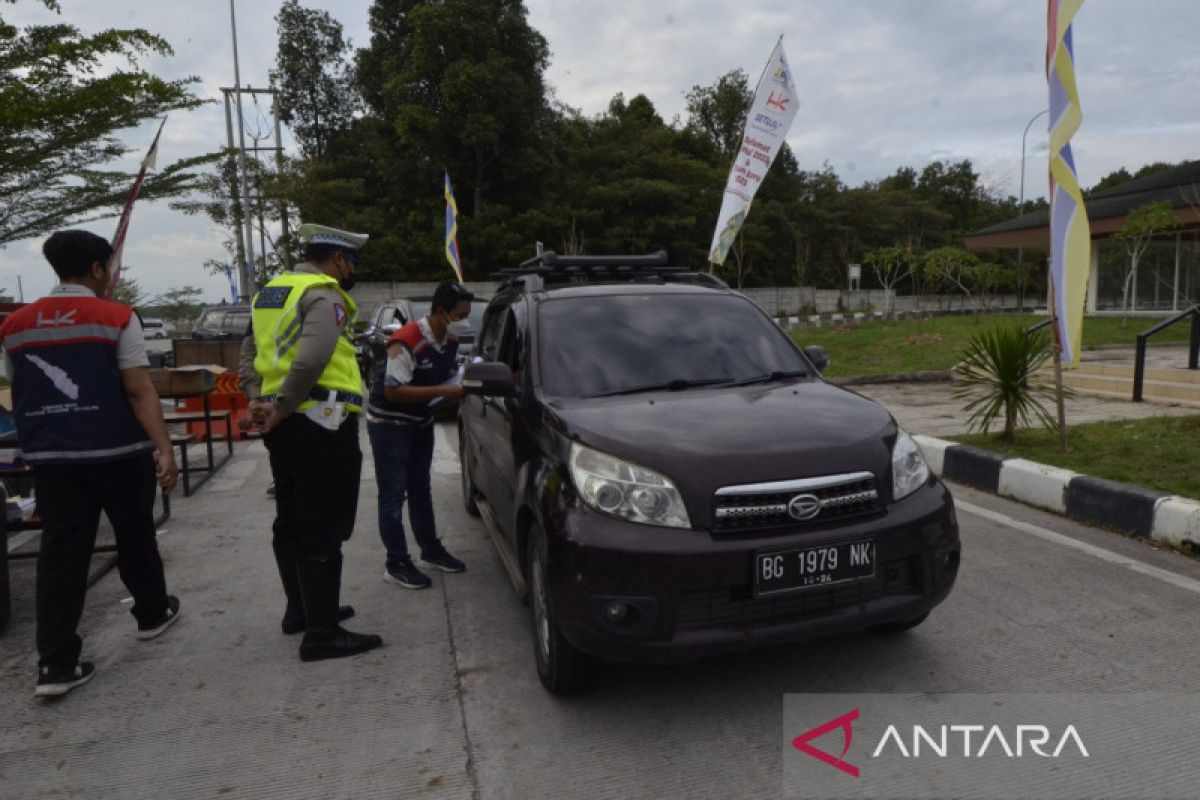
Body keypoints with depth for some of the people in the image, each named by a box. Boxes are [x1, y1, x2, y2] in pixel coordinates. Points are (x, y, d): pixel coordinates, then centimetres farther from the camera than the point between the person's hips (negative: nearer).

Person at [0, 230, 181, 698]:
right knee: (134, 537, 16)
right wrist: (164, 448, -17)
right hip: (118, 452, -3)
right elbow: (139, 390, -15)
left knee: (60, 553, 4)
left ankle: (55, 664, 2)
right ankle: (152, 613, 35)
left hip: (51, 457, 4)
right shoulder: (117, 318, -8)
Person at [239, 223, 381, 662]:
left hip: (284, 428, 10)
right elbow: (312, 359, -27)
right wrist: (281, 408, -18)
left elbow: (249, 355, 17)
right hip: (320, 426, -10)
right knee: (322, 534, -5)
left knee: (291, 526, 18)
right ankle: (322, 635, 0)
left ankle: (300, 611, 32)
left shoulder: (271, 292, 18)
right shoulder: (324, 295, -12)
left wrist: (258, 401, 5)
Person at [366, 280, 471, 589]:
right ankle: (396, 564, 5)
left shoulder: (451, 342, -3)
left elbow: (448, 379, 7)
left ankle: (431, 550, 28)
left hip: (421, 421, 8)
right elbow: (394, 391, -29)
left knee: (420, 488, 17)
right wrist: (443, 391, -31)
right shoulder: (406, 341, -27)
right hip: (389, 423, -8)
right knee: (393, 494, -3)